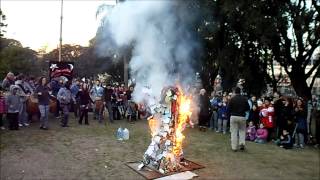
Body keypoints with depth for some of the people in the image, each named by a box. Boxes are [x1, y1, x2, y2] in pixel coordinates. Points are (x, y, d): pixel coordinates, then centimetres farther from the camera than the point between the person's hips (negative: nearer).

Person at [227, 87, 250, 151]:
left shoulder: (232, 99, -10)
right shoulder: (244, 99, -3)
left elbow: (228, 108, -9)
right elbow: (248, 108, 2)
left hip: (233, 117, -2)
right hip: (242, 117, 2)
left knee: (234, 132, 5)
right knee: (242, 130, 19)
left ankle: (234, 147, 7)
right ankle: (242, 143, 3)